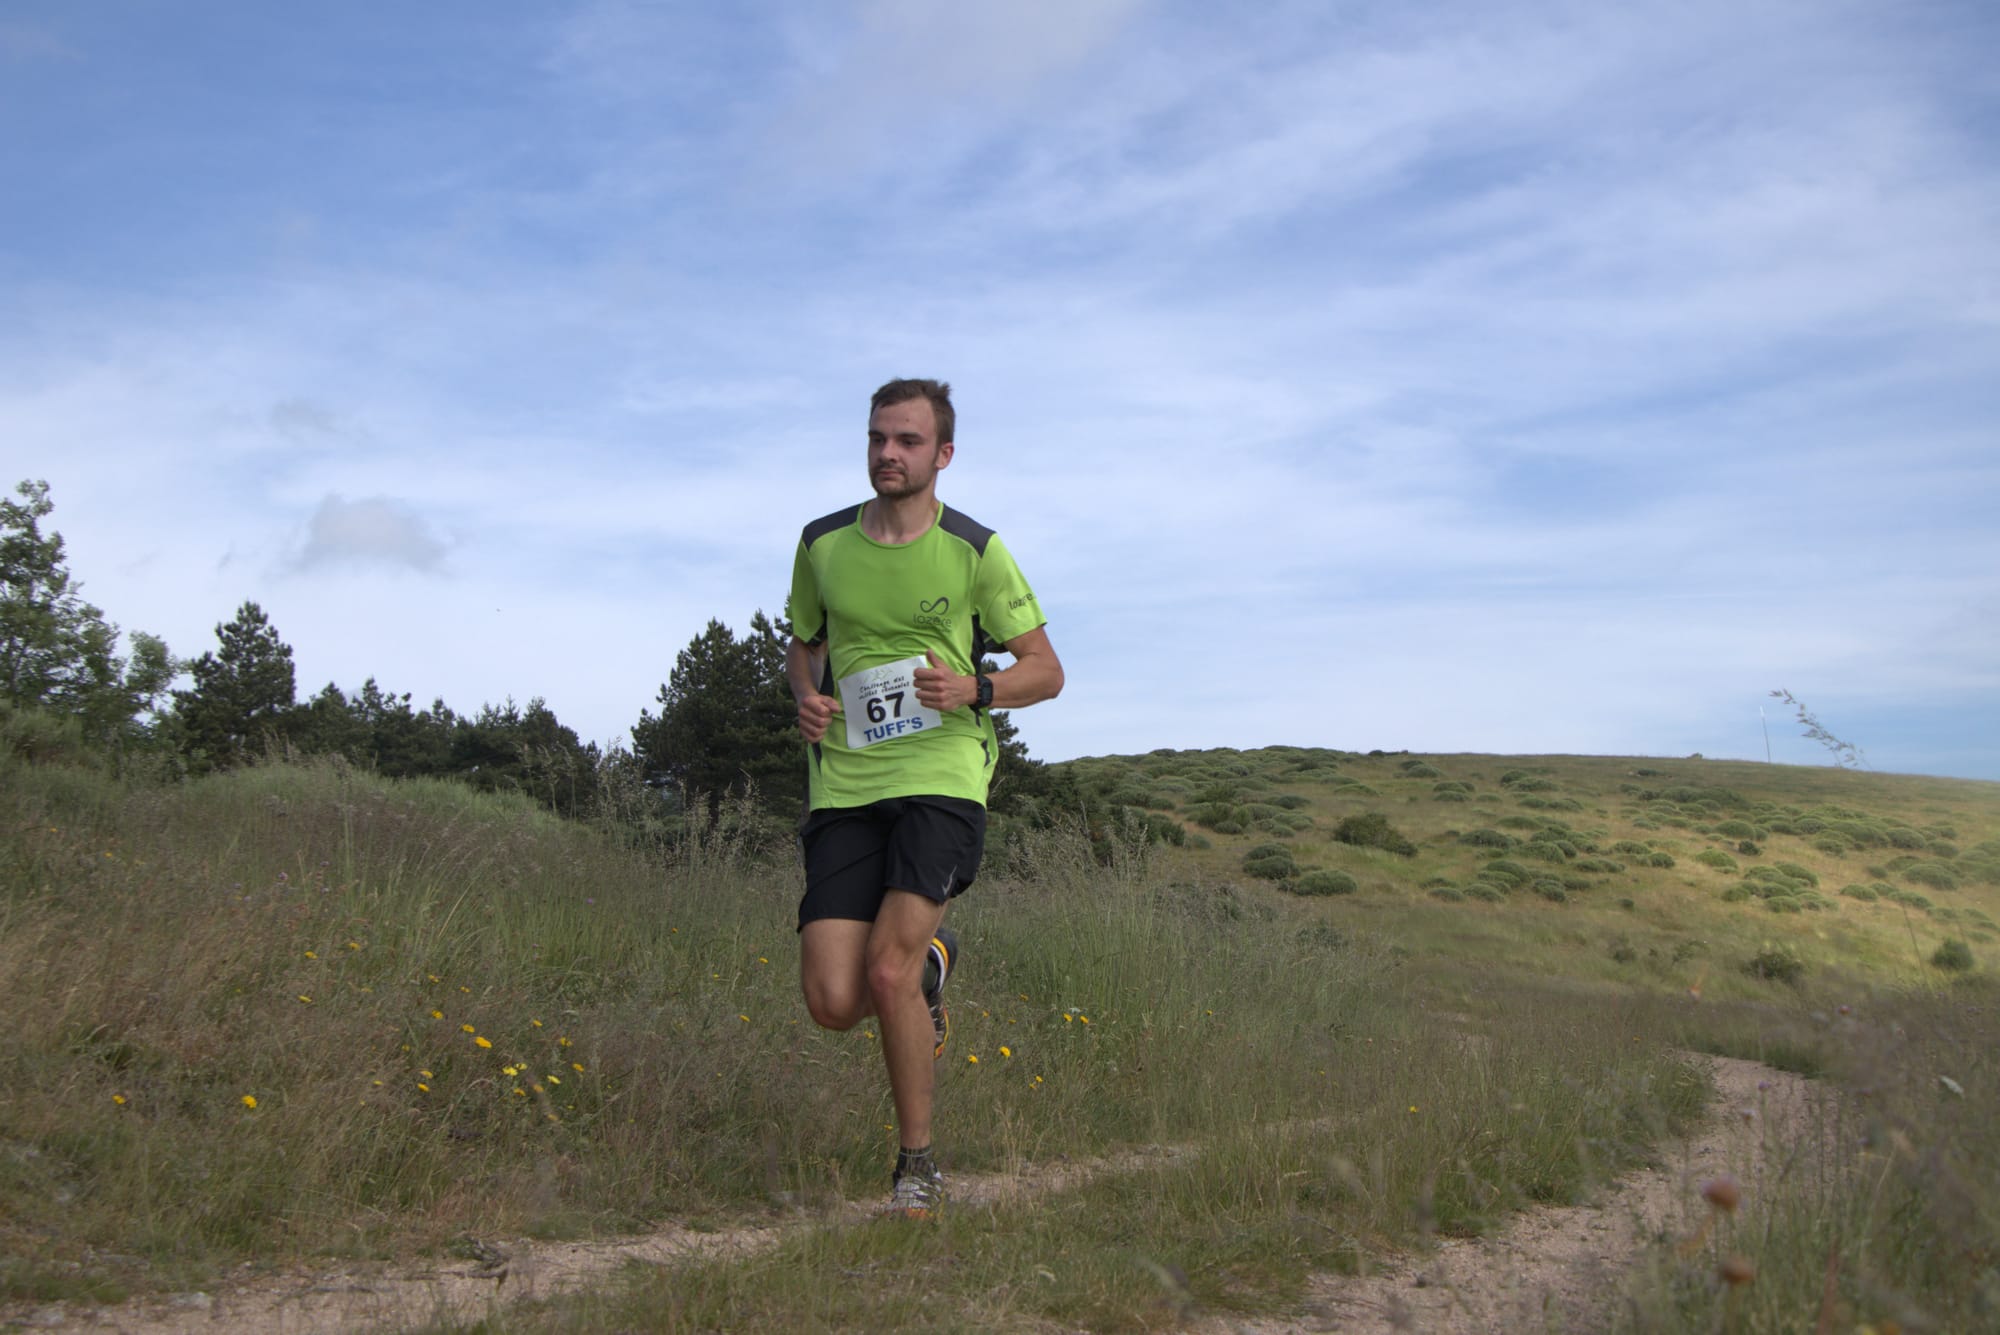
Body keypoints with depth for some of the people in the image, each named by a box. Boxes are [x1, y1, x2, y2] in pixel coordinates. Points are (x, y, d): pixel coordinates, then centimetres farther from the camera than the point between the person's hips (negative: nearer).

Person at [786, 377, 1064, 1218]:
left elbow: (1045, 669, 6)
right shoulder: (822, 543, 8)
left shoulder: (975, 551, 0)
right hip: (843, 787, 3)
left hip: (941, 778, -3)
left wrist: (973, 690, -14)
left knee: (887, 971, -19)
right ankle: (930, 963, 29)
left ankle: (916, 1160, 4)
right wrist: (806, 696, 1)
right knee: (833, 1004, -7)